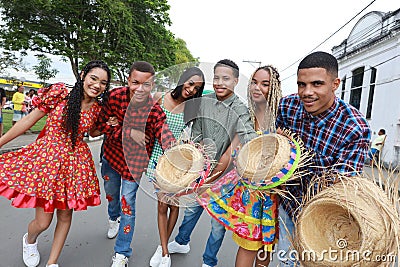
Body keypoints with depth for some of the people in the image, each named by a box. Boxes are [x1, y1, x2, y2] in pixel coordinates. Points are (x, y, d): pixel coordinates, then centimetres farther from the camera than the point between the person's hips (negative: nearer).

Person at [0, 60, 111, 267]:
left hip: (75, 163, 3)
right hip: (47, 157, -3)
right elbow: (29, 120, -4)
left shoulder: (98, 108, 1)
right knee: (43, 221, 4)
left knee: (65, 216, 13)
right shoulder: (59, 93, -11)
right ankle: (29, 240, 43)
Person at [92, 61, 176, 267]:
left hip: (134, 161, -3)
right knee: (111, 193, 26)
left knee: (127, 204, 0)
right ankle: (113, 219, 61)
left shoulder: (154, 110, -26)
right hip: (111, 155, 4)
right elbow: (98, 128, -16)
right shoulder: (115, 96, -19)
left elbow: (164, 134, -40)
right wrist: (129, 132, -30)